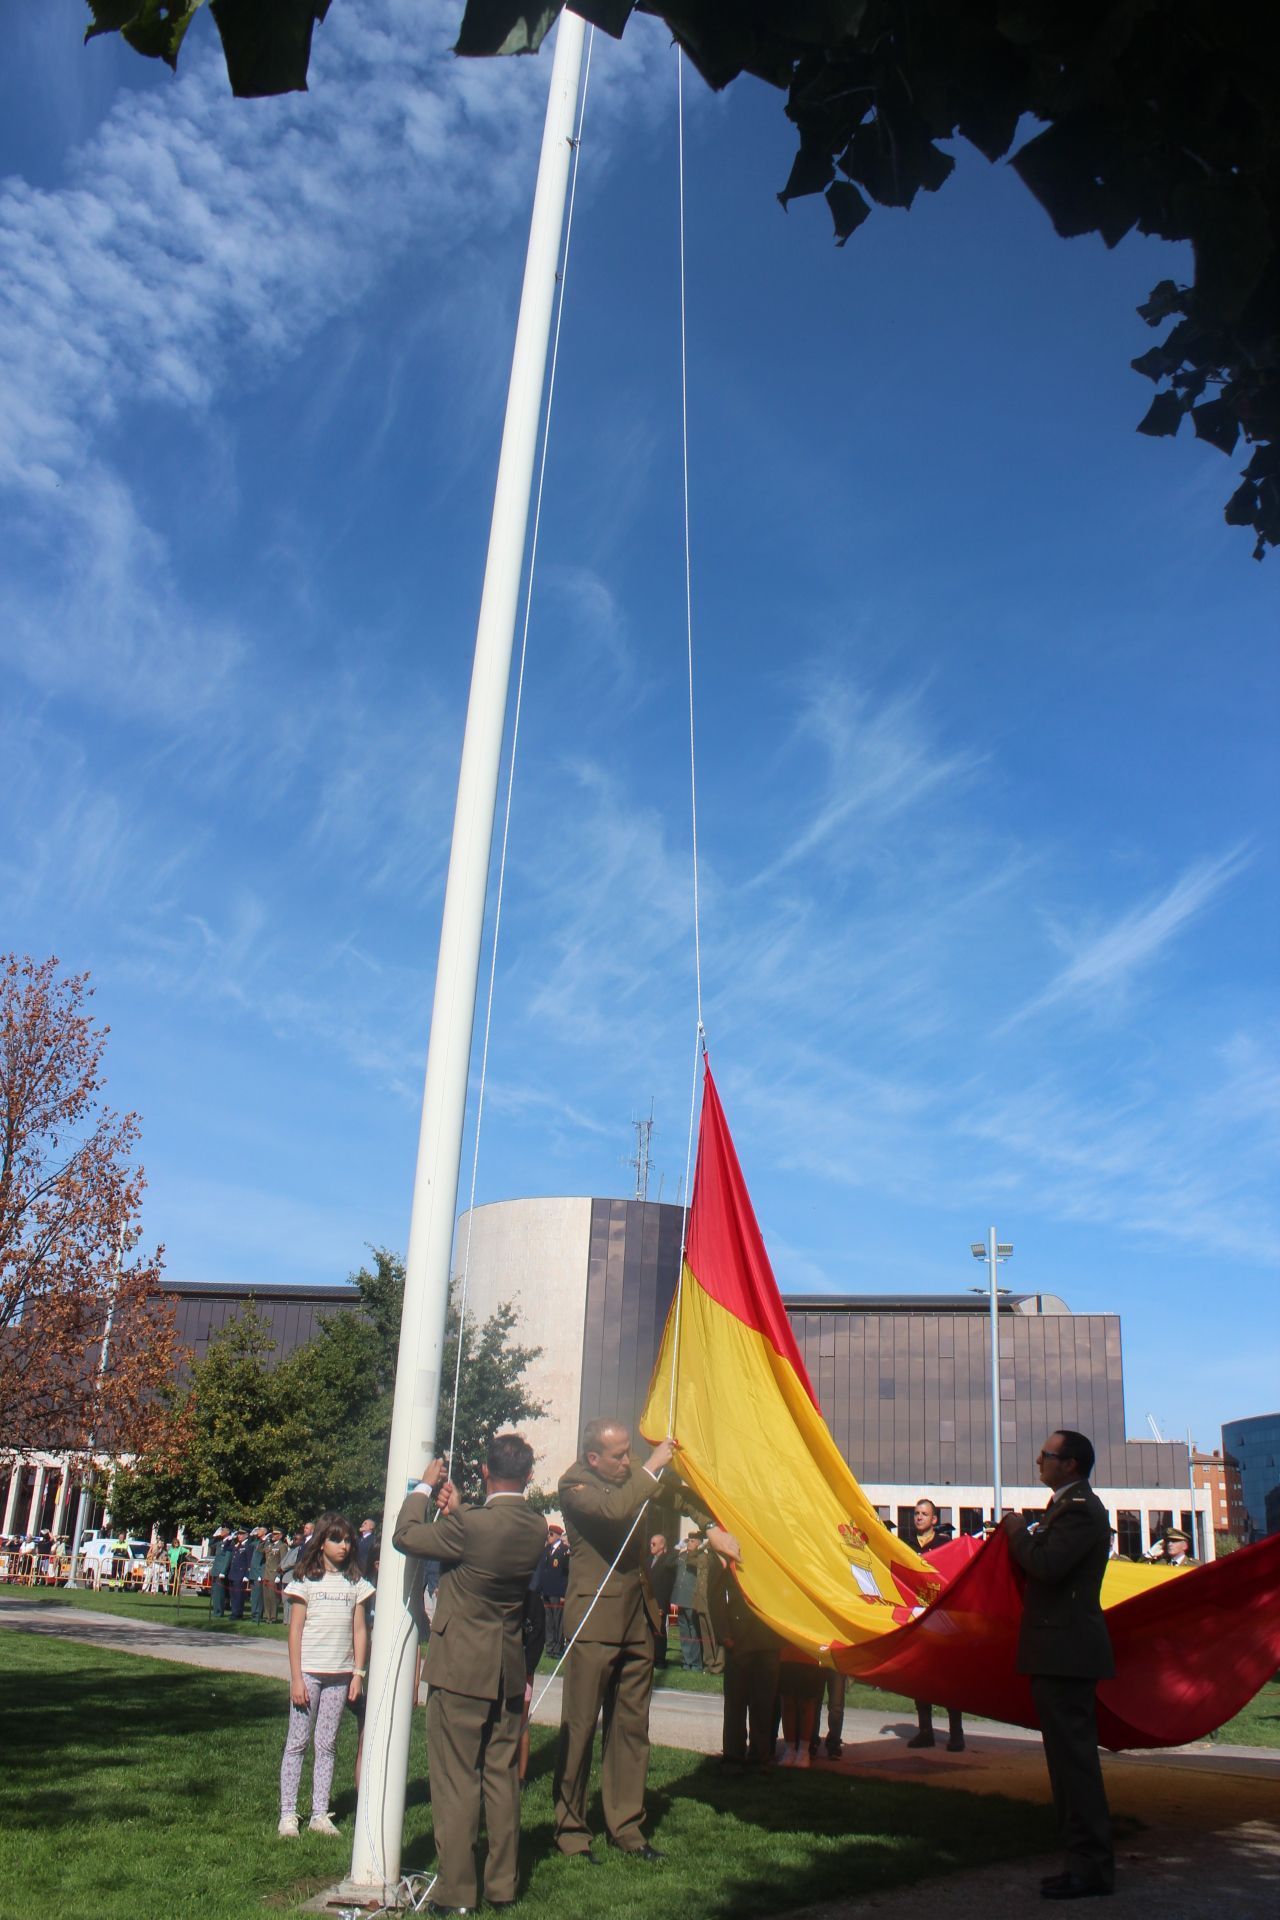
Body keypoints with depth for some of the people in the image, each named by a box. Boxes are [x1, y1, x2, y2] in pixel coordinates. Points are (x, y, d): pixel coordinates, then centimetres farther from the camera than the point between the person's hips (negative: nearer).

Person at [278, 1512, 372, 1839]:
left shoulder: (354, 1583, 7)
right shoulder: (306, 1580, -2)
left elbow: (360, 1630, 8)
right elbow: (295, 1631, -4)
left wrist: (358, 1673, 2)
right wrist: (296, 1678, -9)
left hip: (340, 1675, 3)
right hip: (308, 1672, -3)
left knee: (327, 1745, 7)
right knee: (297, 1742, 2)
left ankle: (320, 1814, 12)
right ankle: (287, 1814, 8)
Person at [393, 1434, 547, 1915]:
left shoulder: (471, 1526, -22)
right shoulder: (536, 1528, -3)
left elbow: (405, 1535, -10)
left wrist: (424, 1487, 2)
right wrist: (457, 1508, 14)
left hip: (461, 1669, -6)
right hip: (509, 1672, 6)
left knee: (456, 1780, 4)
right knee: (502, 1778, 15)